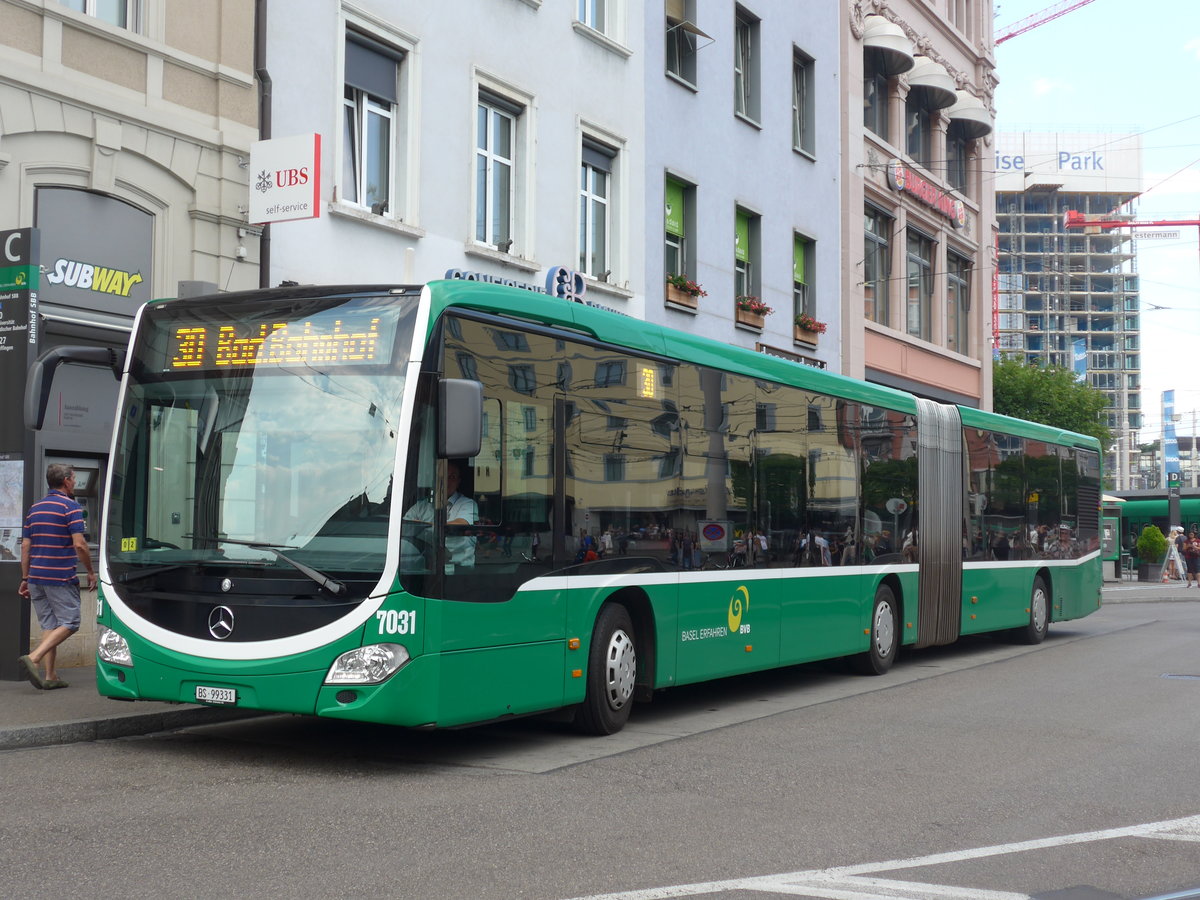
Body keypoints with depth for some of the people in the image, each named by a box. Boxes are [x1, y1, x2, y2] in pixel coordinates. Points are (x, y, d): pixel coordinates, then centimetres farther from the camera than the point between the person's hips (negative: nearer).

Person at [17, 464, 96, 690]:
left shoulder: (35, 508, 14)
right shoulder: (70, 506, -8)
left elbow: (25, 546, 13)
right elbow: (79, 545, -16)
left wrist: (25, 578, 17)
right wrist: (91, 573, -4)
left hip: (36, 576, 7)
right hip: (61, 578, -7)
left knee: (48, 625, 11)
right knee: (69, 623, 0)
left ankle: (50, 676, 7)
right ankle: (33, 658, -17)